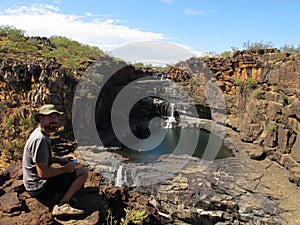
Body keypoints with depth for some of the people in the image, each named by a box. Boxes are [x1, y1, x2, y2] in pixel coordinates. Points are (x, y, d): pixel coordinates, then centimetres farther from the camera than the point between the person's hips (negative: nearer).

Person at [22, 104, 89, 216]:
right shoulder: (40, 139, -25)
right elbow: (42, 173, -27)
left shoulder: (40, 133, 8)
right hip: (40, 189, -10)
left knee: (74, 165, 23)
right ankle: (62, 205, -21)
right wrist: (65, 169, -13)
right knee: (83, 172, -13)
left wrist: (60, 159, 9)